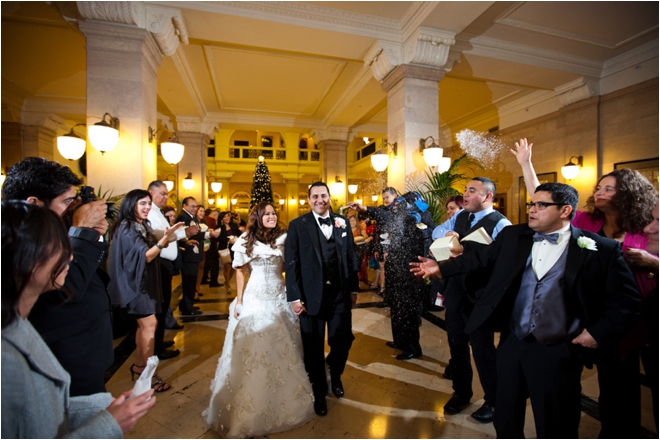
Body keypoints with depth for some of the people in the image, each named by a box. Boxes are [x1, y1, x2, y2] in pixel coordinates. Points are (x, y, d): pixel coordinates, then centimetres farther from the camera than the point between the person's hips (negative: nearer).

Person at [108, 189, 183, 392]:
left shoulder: (142, 225, 10)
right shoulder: (127, 228, -16)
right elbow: (145, 256, -24)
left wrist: (164, 240, 0)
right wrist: (164, 238, -36)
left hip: (145, 281, 9)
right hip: (134, 283, -9)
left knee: (144, 324, 15)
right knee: (149, 324, -10)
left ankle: (138, 366, 28)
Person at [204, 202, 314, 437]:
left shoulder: (283, 239, 0)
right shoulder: (246, 241, -1)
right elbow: (240, 272, 2)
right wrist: (238, 301, -1)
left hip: (280, 299, 1)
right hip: (254, 299, -1)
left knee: (282, 348, 10)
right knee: (251, 350, 6)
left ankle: (284, 398, 32)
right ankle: (250, 405, 26)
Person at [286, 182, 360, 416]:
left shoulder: (342, 222, 4)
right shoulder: (297, 225, -5)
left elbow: (351, 256, 7)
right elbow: (292, 263, -7)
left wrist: (354, 288, 7)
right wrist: (294, 296, -9)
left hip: (340, 292, 3)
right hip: (312, 294, -2)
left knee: (343, 339, 11)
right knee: (314, 347, 12)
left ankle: (335, 374, 47)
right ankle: (319, 392, 39)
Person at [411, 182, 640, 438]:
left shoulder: (601, 249, -7)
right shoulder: (513, 236, 1)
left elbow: (625, 298, -1)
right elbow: (480, 258, 4)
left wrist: (599, 333, -9)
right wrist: (441, 269, -1)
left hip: (557, 351, -3)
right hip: (511, 342, 3)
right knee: (506, 420, 21)